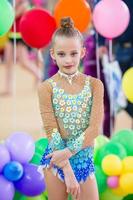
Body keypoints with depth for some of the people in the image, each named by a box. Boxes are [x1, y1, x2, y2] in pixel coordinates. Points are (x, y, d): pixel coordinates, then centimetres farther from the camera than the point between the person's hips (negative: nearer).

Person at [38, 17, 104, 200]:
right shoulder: (47, 87, -7)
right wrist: (67, 169, -16)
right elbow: (51, 131, -10)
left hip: (84, 158, 1)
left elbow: (95, 128, -9)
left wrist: (68, 151, -19)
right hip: (57, 159, -1)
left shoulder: (94, 85, -2)